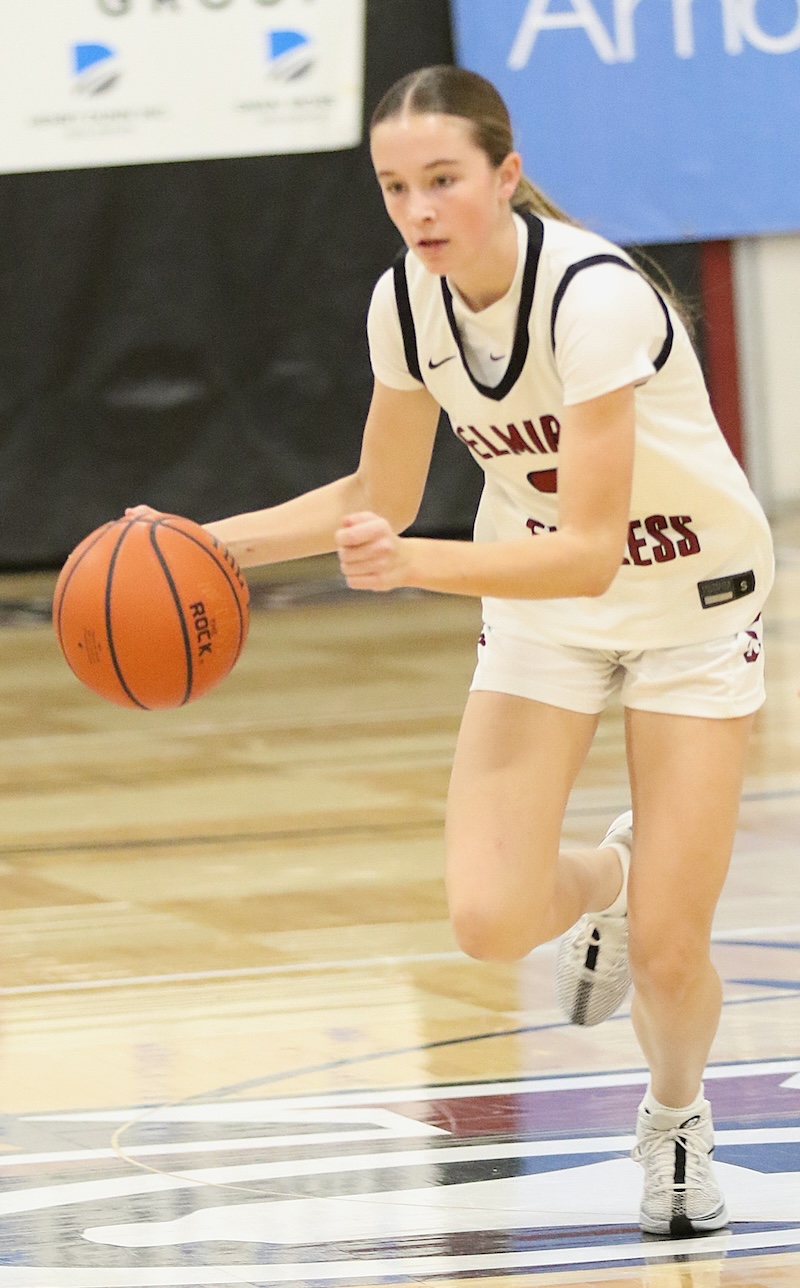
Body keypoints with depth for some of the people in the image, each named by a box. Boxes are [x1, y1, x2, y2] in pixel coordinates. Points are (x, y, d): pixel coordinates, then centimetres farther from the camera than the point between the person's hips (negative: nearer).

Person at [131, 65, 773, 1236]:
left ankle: (676, 1117, 27)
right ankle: (601, 880, 22)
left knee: (666, 953, -8)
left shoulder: (591, 297, -31)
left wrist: (415, 563, -47)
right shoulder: (406, 303, -12)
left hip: (691, 603, -4)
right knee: (490, 919, -15)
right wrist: (209, 543, -8)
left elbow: (591, 554, -34)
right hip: (541, 604, 4)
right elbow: (380, 500, 4)